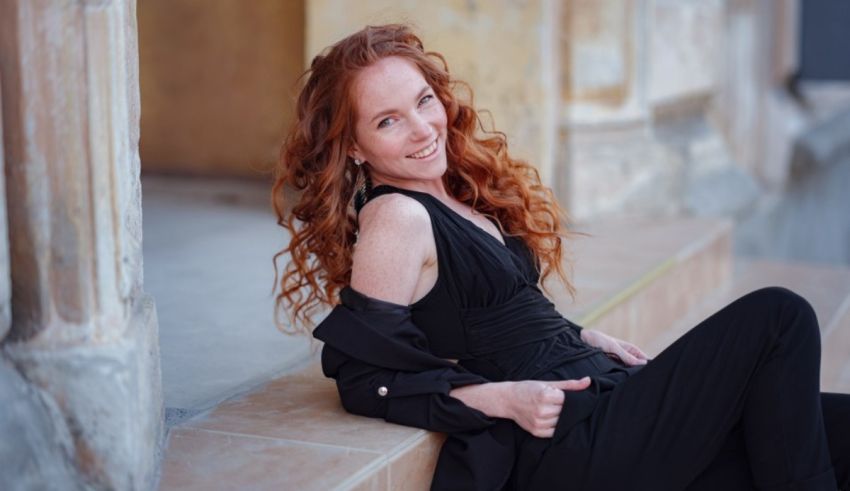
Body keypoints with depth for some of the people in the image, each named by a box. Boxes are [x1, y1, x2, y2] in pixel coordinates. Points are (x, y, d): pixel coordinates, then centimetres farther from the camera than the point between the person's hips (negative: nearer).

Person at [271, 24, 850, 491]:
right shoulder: (395, 219, -11)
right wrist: (504, 398, -21)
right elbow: (365, 378, -14)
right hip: (570, 443, -9)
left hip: (601, 402, 9)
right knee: (777, 316, -13)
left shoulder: (458, 197, 15)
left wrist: (584, 339, 9)